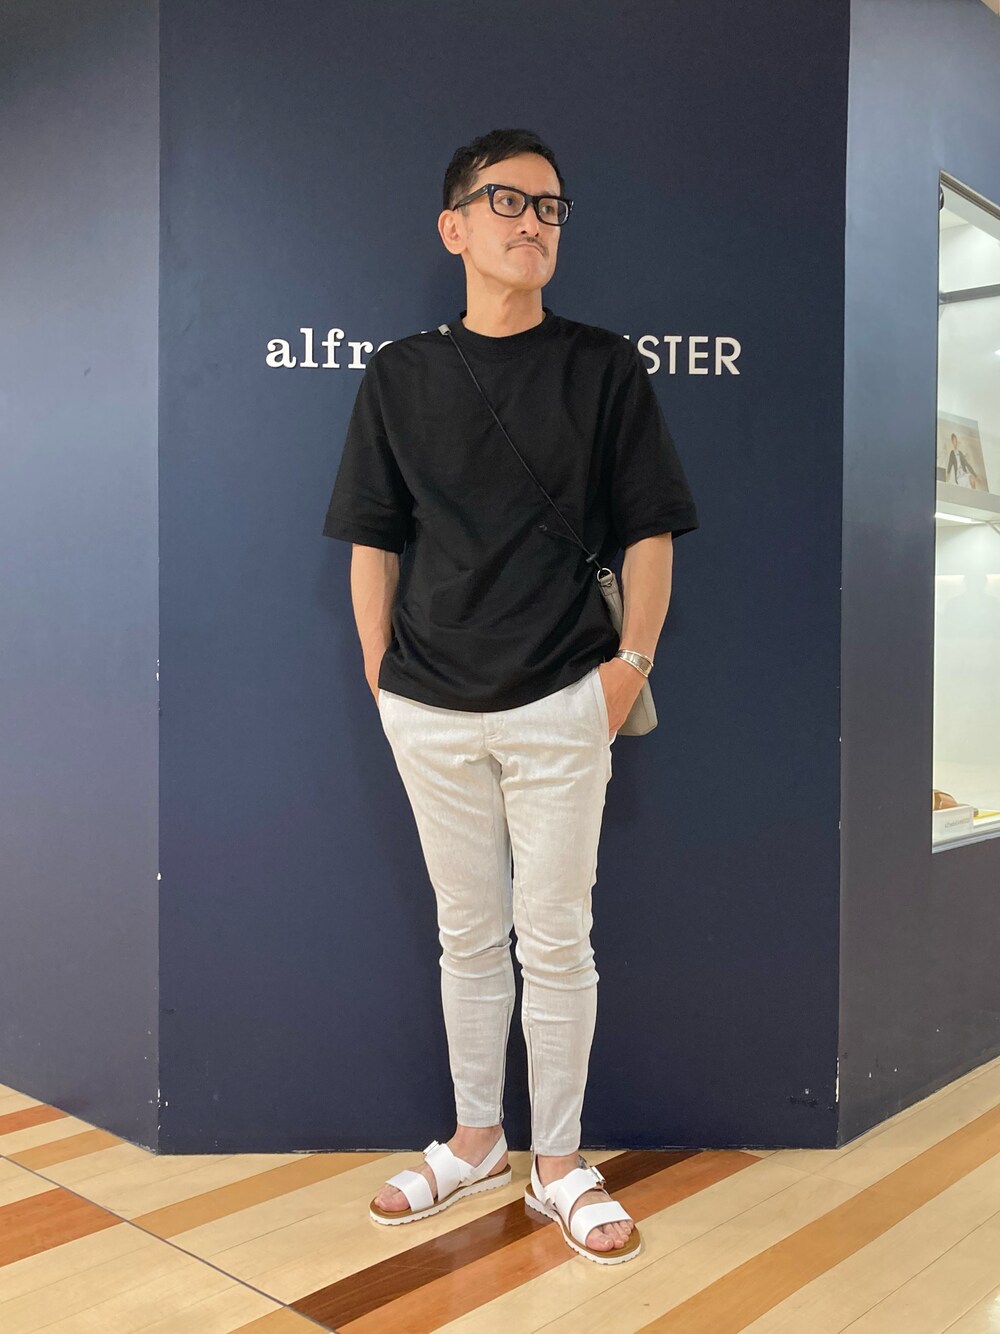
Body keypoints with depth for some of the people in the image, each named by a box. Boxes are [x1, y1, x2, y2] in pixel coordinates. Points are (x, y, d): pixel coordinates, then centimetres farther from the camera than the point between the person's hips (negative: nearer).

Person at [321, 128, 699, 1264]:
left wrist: (632, 660, -3)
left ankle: (558, 1163, 23)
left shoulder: (605, 368, 2)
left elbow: (648, 531, 4)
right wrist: (381, 677, 4)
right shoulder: (400, 374, 5)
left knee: (555, 937, 5)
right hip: (430, 712, 2)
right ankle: (474, 1141, 31)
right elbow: (372, 540, 7)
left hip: (561, 704, -1)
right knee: (467, 934, 13)